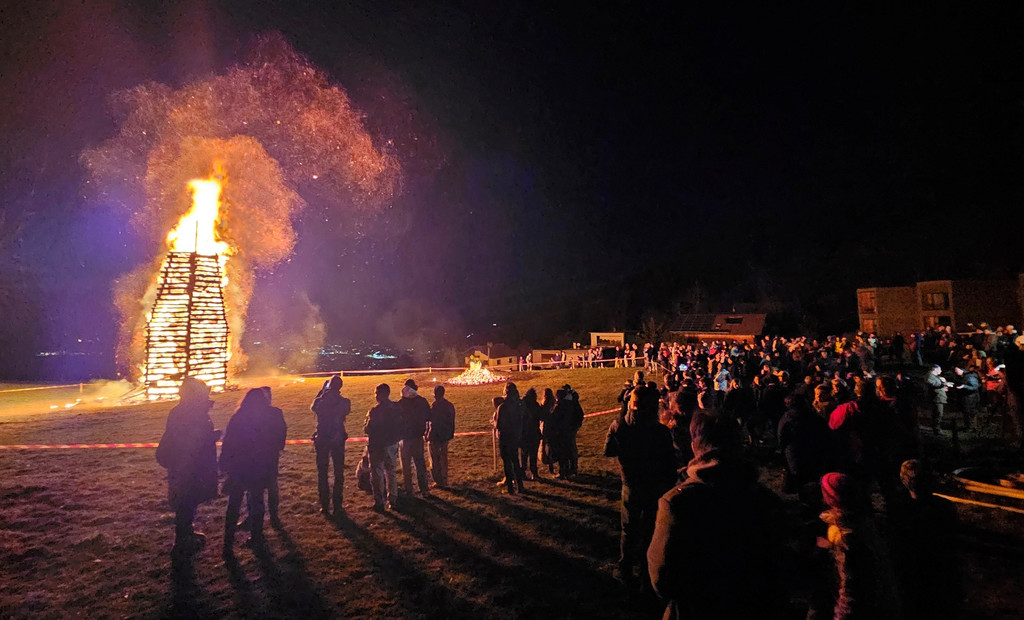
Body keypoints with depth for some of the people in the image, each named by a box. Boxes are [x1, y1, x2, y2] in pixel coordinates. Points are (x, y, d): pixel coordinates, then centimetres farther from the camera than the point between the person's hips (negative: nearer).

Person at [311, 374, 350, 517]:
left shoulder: (320, 401, -11)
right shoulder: (344, 402, -12)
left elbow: (313, 407, 12)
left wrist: (322, 391, 11)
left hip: (321, 440, 0)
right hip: (338, 440, 0)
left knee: (322, 473, 12)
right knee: (339, 474, 12)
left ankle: (324, 506, 16)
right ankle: (337, 506, 15)